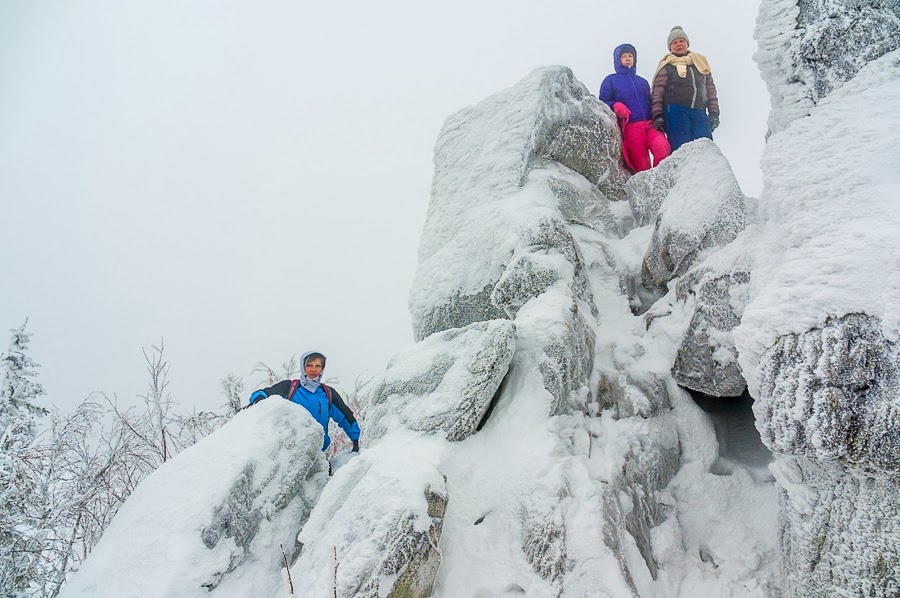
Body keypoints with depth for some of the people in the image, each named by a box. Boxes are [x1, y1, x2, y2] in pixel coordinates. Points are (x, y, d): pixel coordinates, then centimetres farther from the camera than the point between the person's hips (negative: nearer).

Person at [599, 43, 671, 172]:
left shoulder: (642, 82, 30)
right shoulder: (611, 80, 18)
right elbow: (603, 102, 9)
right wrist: (615, 106, -13)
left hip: (650, 124, 2)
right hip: (630, 127, -2)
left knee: (663, 148, -29)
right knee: (641, 165, -16)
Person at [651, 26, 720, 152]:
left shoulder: (700, 61, 22)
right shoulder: (666, 66, 10)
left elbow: (710, 88, 20)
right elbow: (657, 93, 3)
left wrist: (714, 113, 11)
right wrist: (657, 116, -9)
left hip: (699, 113, 4)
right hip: (675, 111, -4)